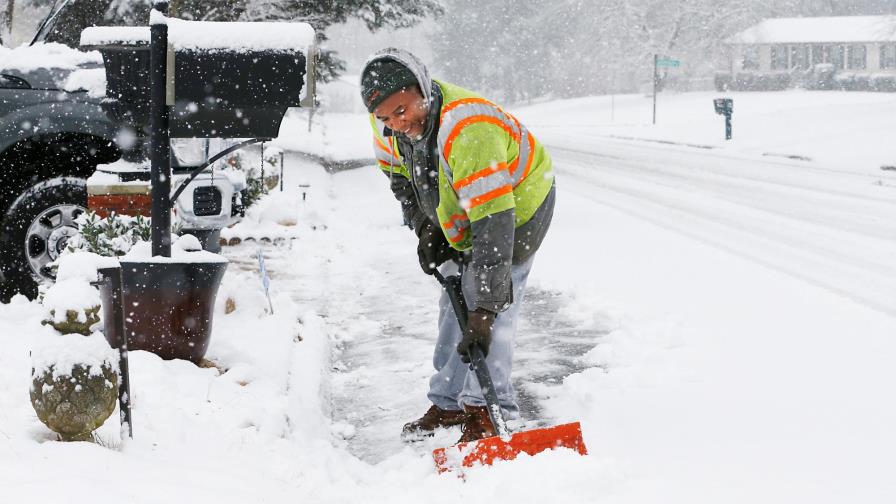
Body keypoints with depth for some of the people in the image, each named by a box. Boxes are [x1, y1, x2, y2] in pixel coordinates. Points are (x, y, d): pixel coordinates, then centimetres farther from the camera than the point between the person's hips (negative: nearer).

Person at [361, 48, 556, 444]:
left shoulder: (467, 130, -44)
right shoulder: (390, 120, -20)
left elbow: (493, 225, -46)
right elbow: (396, 168, 5)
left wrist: (484, 310, -47)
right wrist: (424, 226, -7)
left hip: (517, 205, -8)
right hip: (457, 212, 8)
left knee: (491, 307, -17)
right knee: (456, 302, 12)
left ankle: (487, 409, -12)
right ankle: (449, 403, 22)